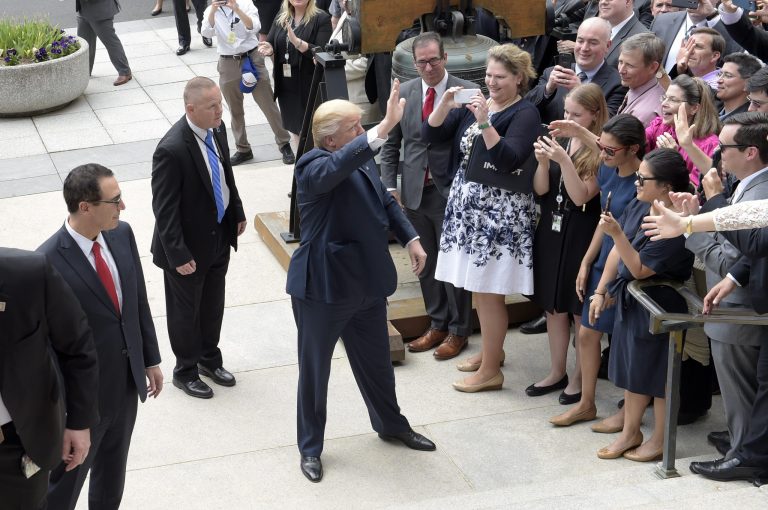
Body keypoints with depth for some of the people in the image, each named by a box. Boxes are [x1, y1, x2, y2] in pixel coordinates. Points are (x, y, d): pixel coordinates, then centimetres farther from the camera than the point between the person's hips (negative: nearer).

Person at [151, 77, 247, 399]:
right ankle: (185, 371, 34)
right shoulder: (171, 150, -30)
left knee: (213, 305, 24)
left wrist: (237, 214, 17)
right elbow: (164, 209, -24)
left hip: (220, 236, 7)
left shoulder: (216, 130, -7)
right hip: (189, 245, -7)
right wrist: (178, 255, -22)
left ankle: (210, 359, 45)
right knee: (186, 311, 14)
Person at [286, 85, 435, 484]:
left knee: (376, 362, 23)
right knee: (314, 371, 10)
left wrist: (410, 238, 6)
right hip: (323, 287, -7)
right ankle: (310, 447, 27)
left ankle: (390, 424, 44)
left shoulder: (361, 159, 2)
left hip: (366, 282, 7)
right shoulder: (313, 167, -22)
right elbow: (337, 167, -46)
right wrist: (385, 128, -55)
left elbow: (385, 200, 18)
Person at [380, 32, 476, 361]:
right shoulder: (404, 93, 4)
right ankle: (437, 324, 29)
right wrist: (390, 186, 4)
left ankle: (458, 330, 20)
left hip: (450, 193, -4)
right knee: (425, 263, 14)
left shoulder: (467, 92, -10)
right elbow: (391, 144, 9)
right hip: (414, 192, 4)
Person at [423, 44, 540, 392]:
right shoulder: (475, 103, 9)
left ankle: (490, 371, 5)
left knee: (488, 291, -3)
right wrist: (444, 106, -11)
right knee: (478, 287, 16)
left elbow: (508, 160, -22)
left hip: (500, 214, -7)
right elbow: (430, 135, 6)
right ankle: (491, 349, 33)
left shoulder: (525, 113, -9)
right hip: (467, 206, 7)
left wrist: (484, 122, -28)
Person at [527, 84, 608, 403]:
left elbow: (581, 197, -18)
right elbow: (540, 189, 3)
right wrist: (543, 162, -15)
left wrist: (564, 160, -27)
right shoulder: (559, 142, 5)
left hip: (581, 236, -6)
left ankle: (581, 377, 15)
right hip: (551, 230, 6)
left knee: (580, 310, 3)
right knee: (553, 306, 13)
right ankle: (557, 373, 25)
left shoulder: (601, 152, -11)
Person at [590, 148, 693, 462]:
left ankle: (659, 440, 20)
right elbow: (617, 252, 5)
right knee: (632, 368, 18)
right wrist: (600, 291, 6)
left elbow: (639, 269, -23)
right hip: (630, 301, 8)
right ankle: (630, 432, 31)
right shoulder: (638, 207, -2)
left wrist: (617, 234, -29)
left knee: (657, 374, 6)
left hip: (659, 307, -8)